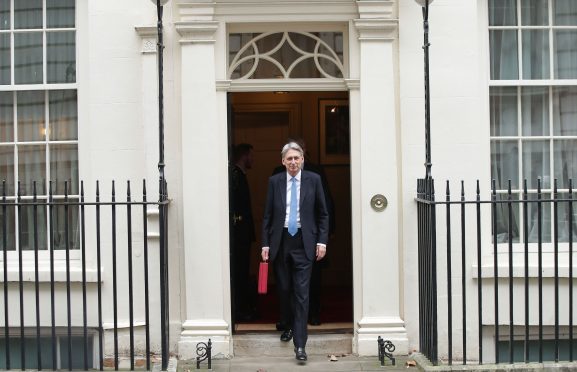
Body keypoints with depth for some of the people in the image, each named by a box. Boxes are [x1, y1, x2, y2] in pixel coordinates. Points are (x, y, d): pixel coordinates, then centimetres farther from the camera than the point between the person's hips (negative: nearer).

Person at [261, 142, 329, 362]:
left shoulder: (313, 180, 1)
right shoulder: (274, 181, 4)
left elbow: (322, 214, 5)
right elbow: (267, 215, 6)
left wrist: (322, 241, -2)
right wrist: (265, 244, 1)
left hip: (304, 242, -2)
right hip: (280, 242, 2)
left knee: (301, 293, -6)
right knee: (284, 289, 12)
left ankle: (300, 344, -5)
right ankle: (288, 326, 37)